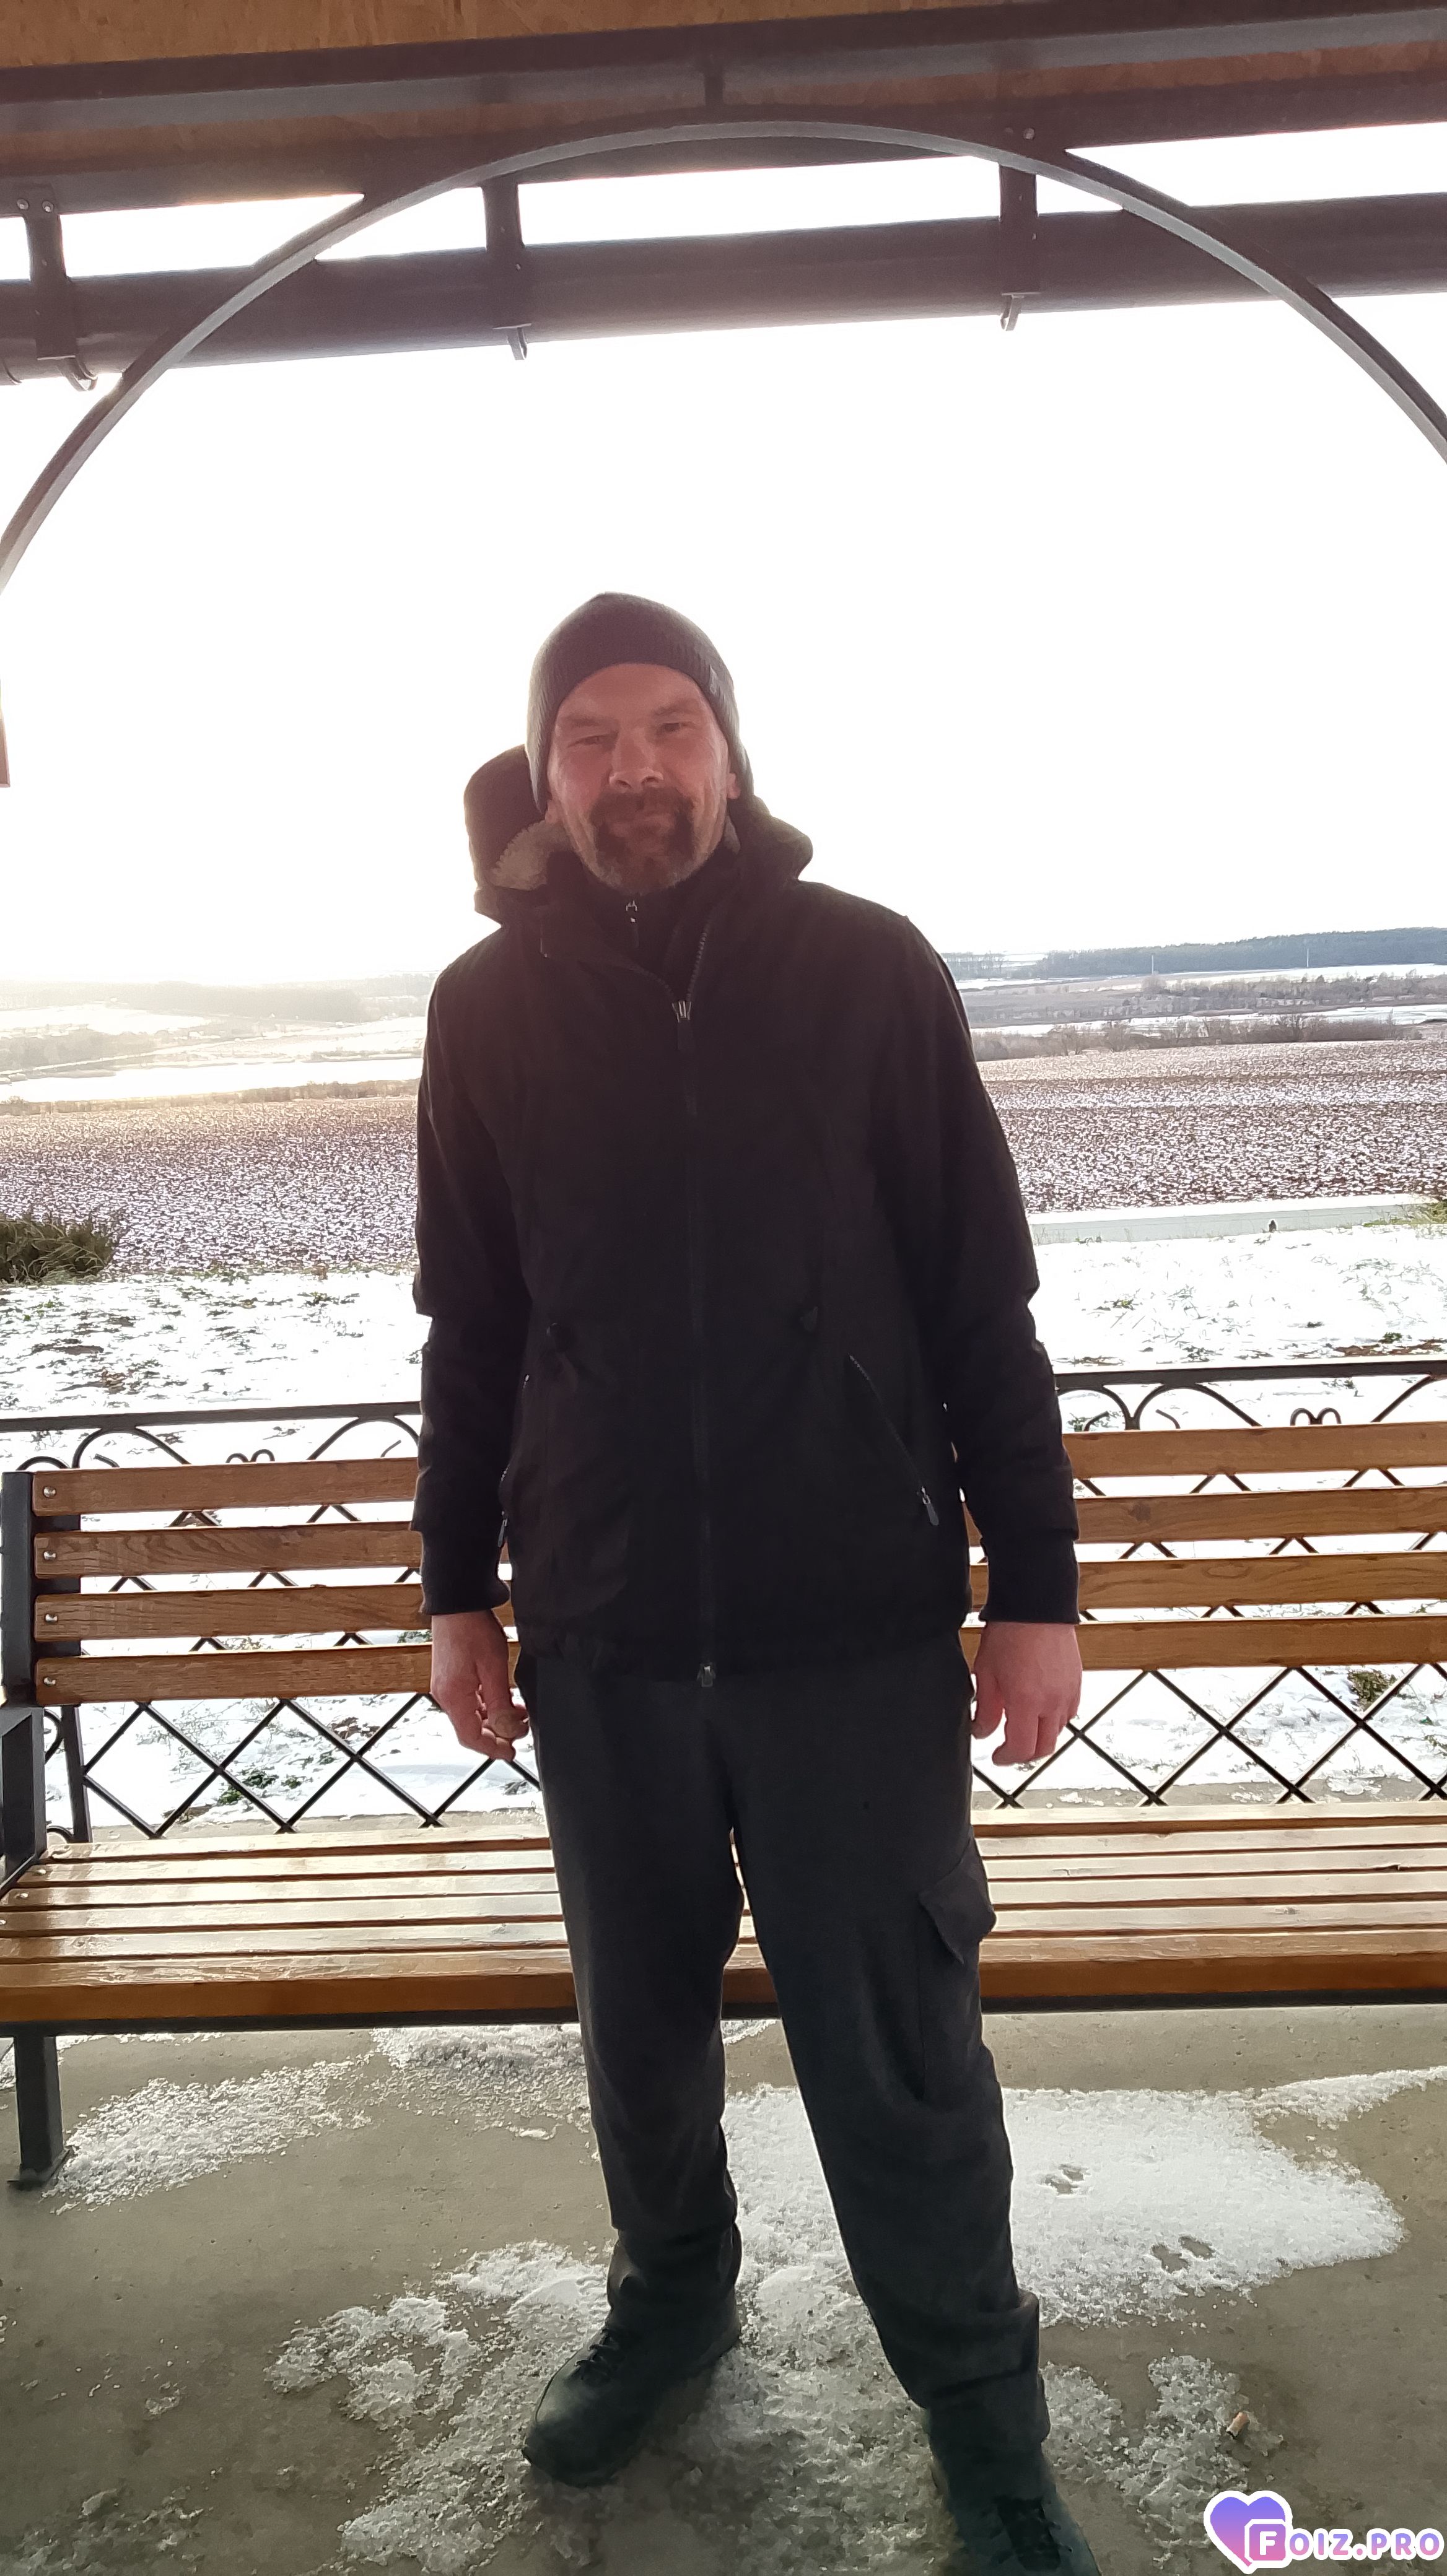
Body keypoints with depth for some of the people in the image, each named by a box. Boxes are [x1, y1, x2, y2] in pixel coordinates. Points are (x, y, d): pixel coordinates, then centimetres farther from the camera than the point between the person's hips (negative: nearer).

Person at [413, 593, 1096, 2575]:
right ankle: (671, 2297, 46)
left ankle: (982, 2417, 30)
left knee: (896, 2053, 6)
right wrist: (461, 1589, 8)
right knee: (639, 2016, 19)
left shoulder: (871, 972, -4)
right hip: (600, 1630, 3)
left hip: (857, 1624, -2)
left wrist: (1038, 1588, -4)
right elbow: (471, 1331, 8)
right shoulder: (491, 1009, 2)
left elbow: (983, 1303, -2)